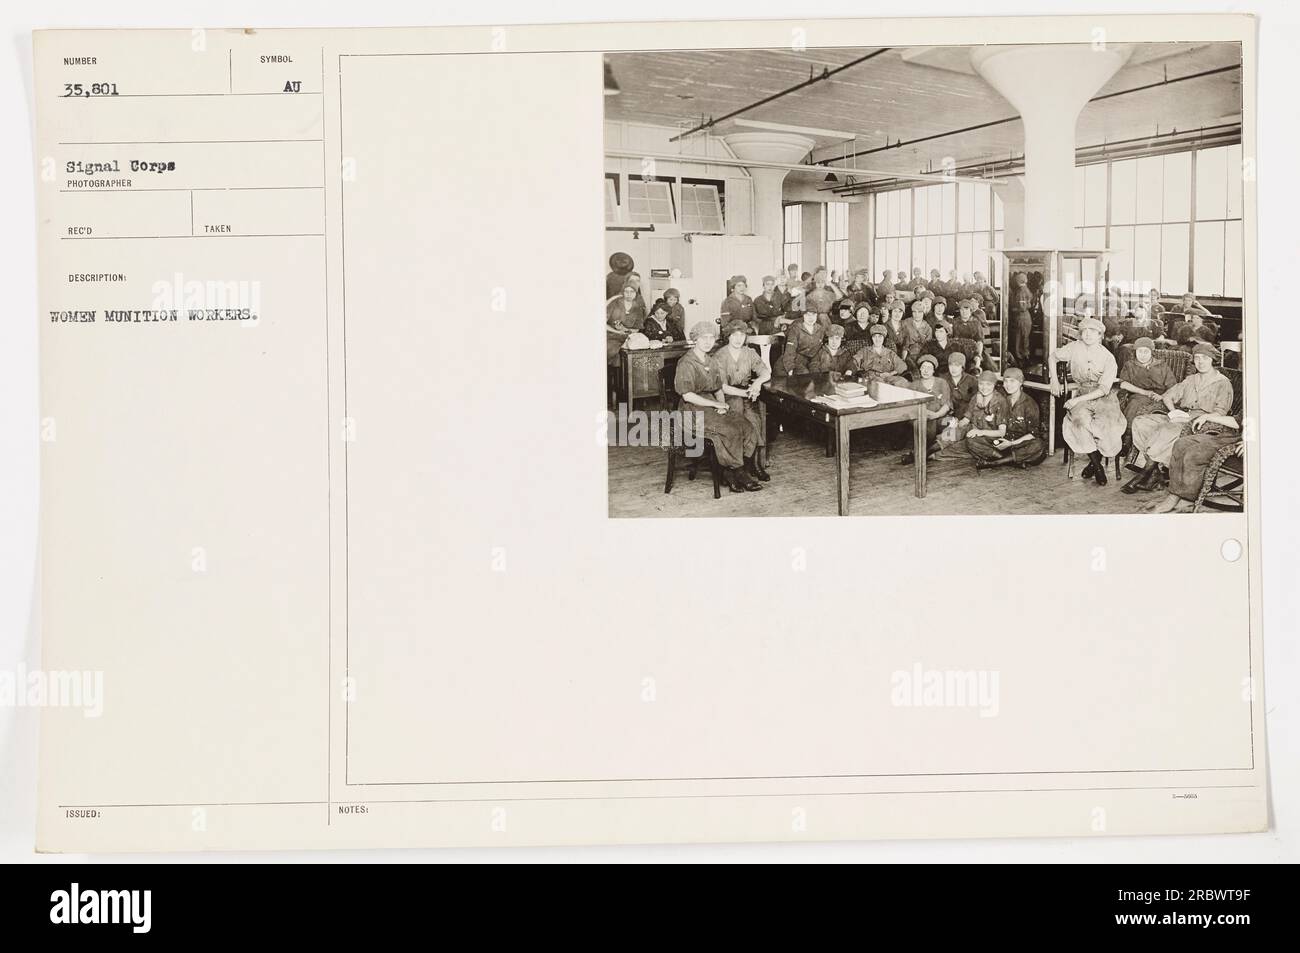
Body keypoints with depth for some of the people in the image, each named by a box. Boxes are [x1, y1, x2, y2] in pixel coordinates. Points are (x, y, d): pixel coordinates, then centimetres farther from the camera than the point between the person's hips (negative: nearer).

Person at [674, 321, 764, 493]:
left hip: (713, 407, 8)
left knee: (748, 428, -15)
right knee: (731, 431, -28)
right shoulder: (686, 363, -9)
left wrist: (722, 405, -4)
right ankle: (739, 473, -11)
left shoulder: (712, 361, 17)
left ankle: (731, 473, -13)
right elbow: (687, 395, -16)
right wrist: (716, 404, -14)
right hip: (694, 412, -7)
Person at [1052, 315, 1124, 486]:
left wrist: (1077, 399, -23)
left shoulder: (1108, 358, -9)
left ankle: (1094, 461, -5)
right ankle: (1098, 466, -20)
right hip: (1081, 398, 1)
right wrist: (1054, 380, 8)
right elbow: (1053, 357, 17)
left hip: (1103, 399, -1)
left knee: (1105, 423, -32)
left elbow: (1103, 389, -15)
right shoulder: (1074, 348, -2)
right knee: (1080, 419, -33)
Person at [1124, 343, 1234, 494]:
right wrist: (1174, 411, 1)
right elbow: (1167, 396, 22)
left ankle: (1150, 469, -29)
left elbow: (1220, 412, -4)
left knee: (1169, 430, -38)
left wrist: (1202, 418, -21)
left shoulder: (1223, 383, 9)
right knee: (1140, 422, -19)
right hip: (1179, 418, 7)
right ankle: (1160, 469, -26)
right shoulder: (1190, 380, 28)